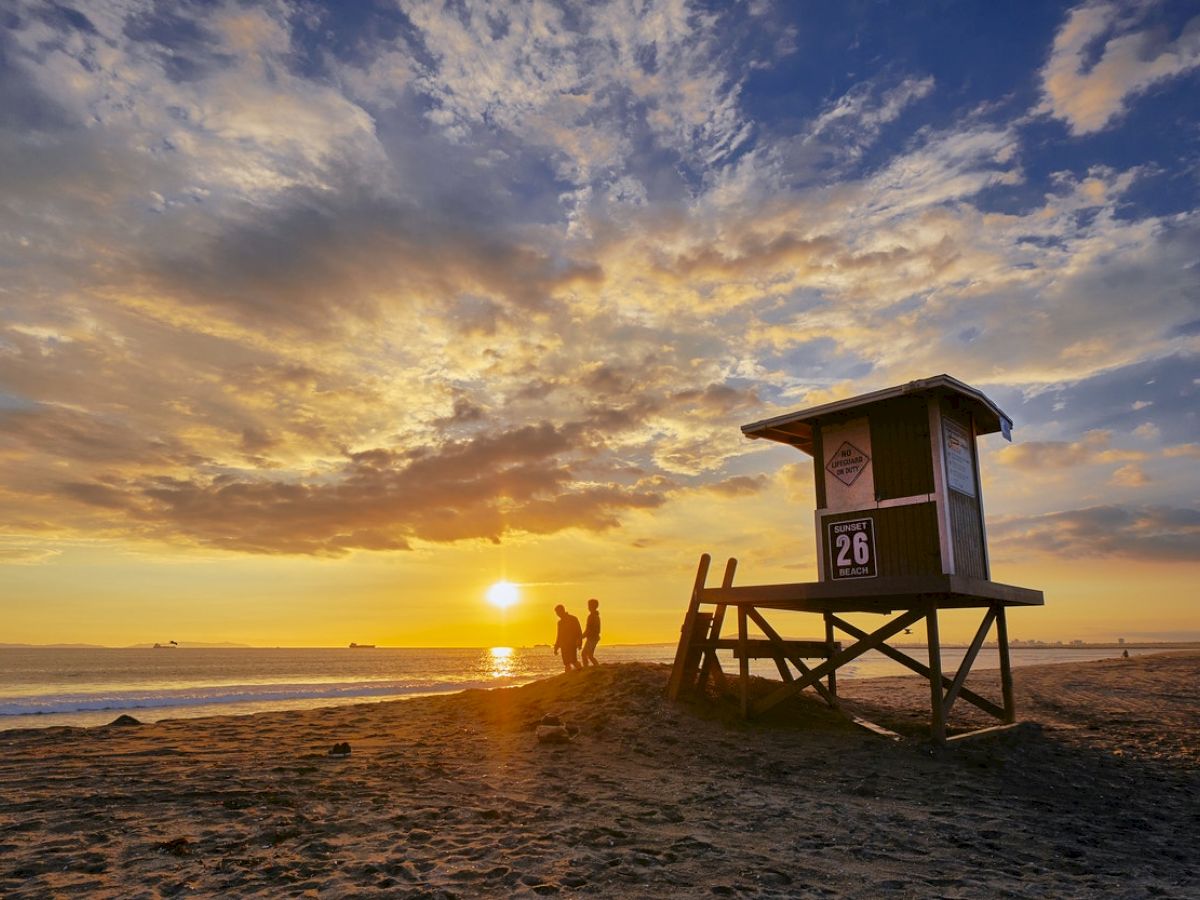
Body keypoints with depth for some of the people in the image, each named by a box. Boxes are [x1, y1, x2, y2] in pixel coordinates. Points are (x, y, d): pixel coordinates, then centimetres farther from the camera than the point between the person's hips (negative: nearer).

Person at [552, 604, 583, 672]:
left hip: (572, 644, -6)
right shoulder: (560, 622, 18)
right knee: (566, 663, 0)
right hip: (564, 645, 6)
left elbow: (579, 632, -5)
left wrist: (579, 643, -15)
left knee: (573, 660, -20)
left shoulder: (573, 619, -1)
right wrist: (556, 647, 19)